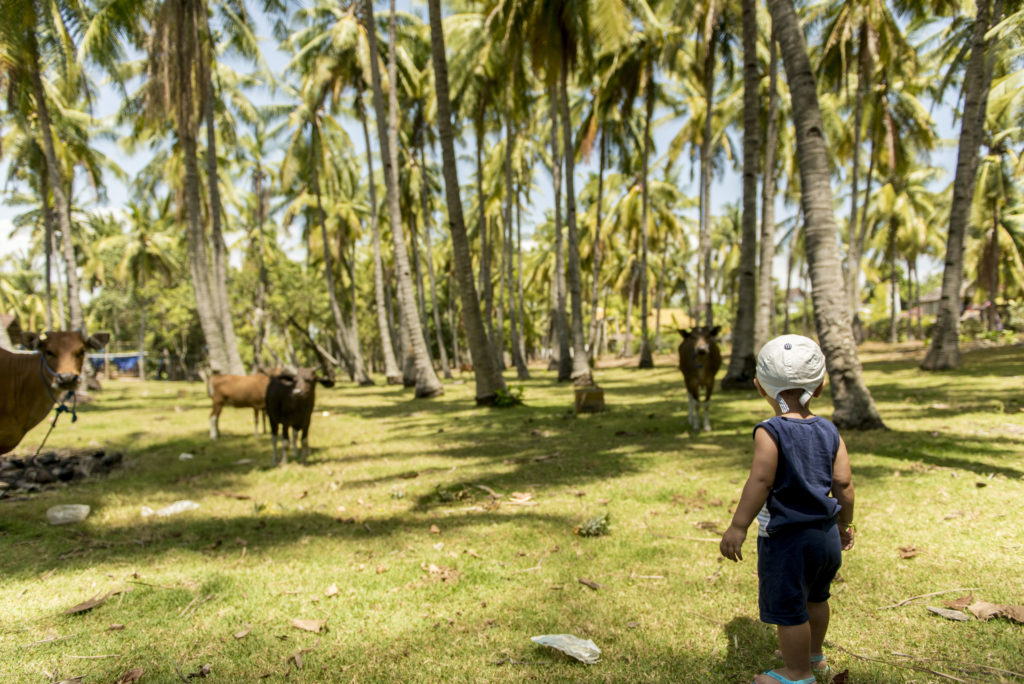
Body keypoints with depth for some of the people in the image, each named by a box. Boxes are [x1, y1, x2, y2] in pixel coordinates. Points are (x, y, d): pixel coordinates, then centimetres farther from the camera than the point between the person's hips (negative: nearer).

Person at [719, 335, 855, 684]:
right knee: (815, 597, 28)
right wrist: (845, 524, 17)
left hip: (787, 538, -8)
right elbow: (843, 483, 2)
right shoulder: (829, 432, -1)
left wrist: (737, 527, -17)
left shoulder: (770, 432, -18)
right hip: (827, 534, 8)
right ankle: (814, 654, 48)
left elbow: (760, 482, -22)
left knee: (788, 609, 10)